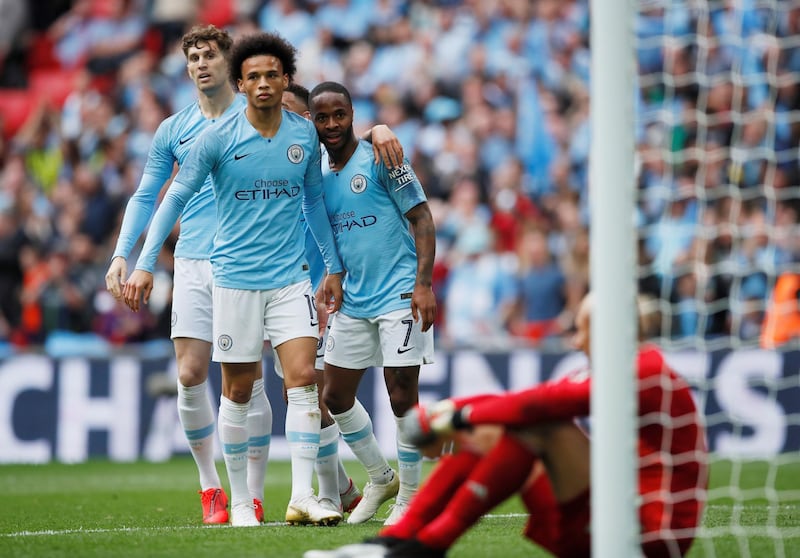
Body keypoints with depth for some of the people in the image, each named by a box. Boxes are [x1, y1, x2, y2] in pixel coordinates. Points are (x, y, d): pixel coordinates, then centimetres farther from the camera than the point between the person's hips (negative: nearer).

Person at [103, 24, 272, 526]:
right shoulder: (173, 131, 12)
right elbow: (146, 196, 17)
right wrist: (122, 255, 5)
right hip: (193, 263, 3)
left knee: (247, 380, -4)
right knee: (190, 375, -6)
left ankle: (253, 497, 3)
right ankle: (210, 488, 8)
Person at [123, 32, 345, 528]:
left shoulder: (305, 135, 3)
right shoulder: (218, 138, -7)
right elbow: (176, 197, -3)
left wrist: (333, 267, 18)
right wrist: (144, 265, -10)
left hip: (291, 277, 2)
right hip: (235, 277, -2)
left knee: (303, 378, -11)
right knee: (238, 390, 3)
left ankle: (302, 496, -13)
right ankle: (240, 499, 14)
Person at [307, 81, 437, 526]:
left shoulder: (381, 159, -8)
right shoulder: (319, 173, 10)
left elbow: (421, 217, -10)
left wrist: (424, 283, -18)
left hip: (400, 295, -7)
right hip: (354, 300, 7)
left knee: (402, 398, -8)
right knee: (336, 396, 9)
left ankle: (409, 497, 6)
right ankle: (381, 478, 28)